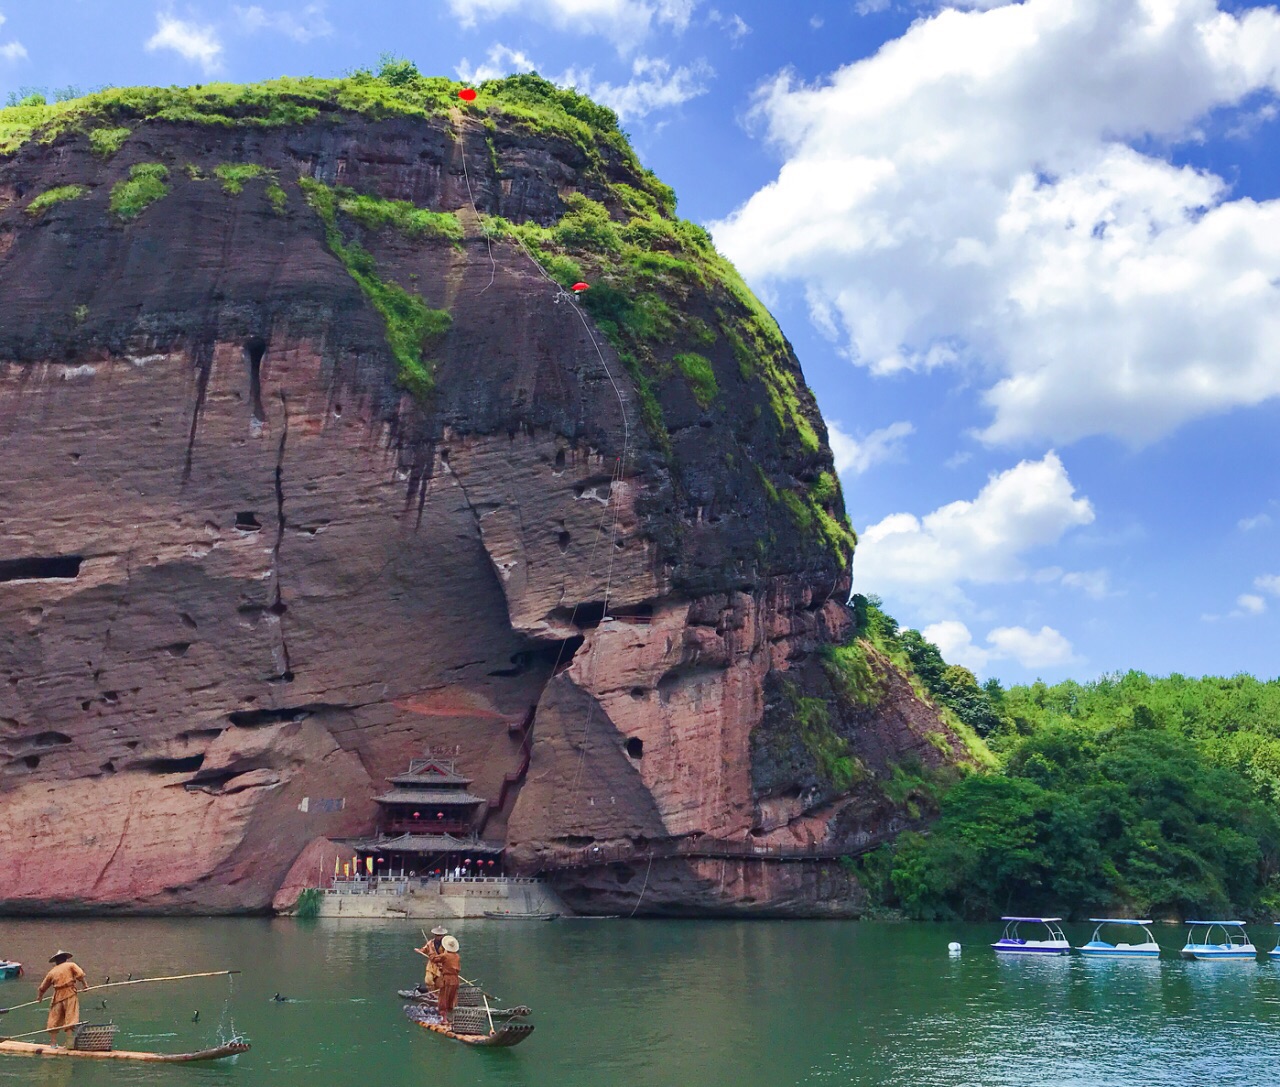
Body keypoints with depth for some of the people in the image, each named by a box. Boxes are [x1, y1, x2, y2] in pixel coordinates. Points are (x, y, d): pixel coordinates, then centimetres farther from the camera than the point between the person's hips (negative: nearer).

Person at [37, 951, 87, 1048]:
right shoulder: (71, 965, 7)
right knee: (71, 1019, -6)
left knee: (54, 1020, 12)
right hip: (70, 995, -3)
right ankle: (70, 1043, -13)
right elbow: (80, 974, -10)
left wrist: (39, 996, 40)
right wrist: (84, 985, 2)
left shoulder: (52, 972, 16)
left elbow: (42, 988, 22)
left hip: (57, 996, 3)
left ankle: (53, 1043, 15)